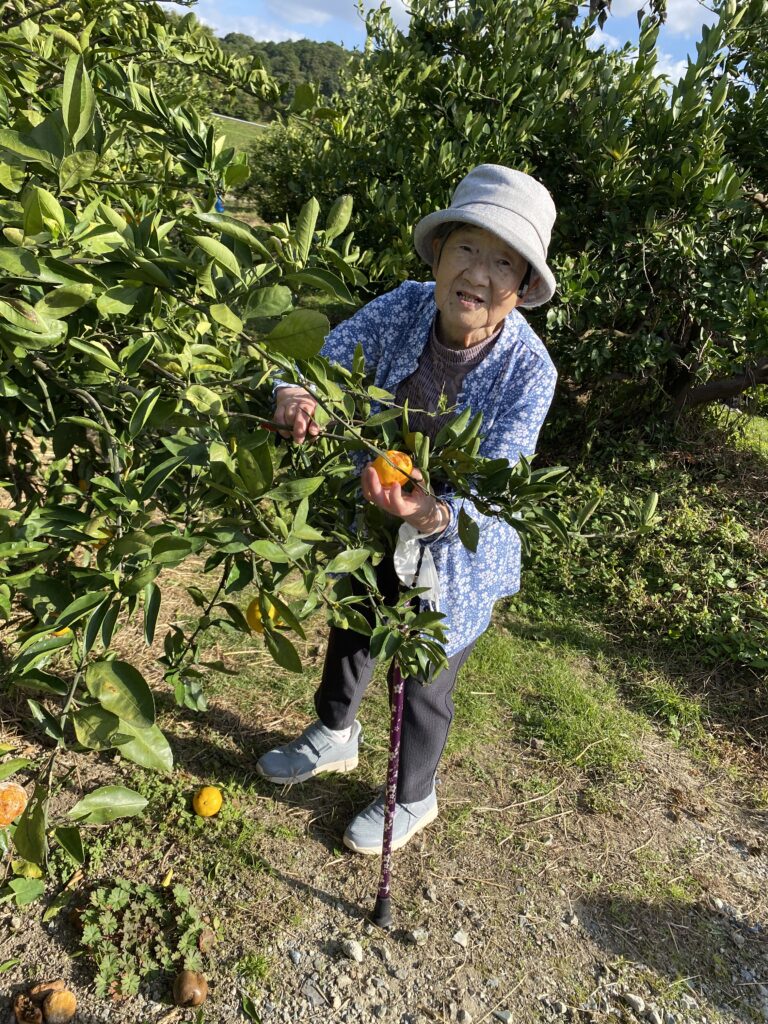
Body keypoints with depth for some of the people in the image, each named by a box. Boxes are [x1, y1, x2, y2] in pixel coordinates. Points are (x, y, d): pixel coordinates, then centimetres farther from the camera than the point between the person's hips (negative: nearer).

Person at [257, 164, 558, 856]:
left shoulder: (528, 370, -28)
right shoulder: (406, 307, -19)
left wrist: (433, 514, -52)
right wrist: (296, 397, -43)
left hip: (454, 550, -4)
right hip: (372, 525, 5)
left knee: (422, 682, 16)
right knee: (350, 639, 28)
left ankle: (413, 799, 48)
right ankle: (334, 737, 61)